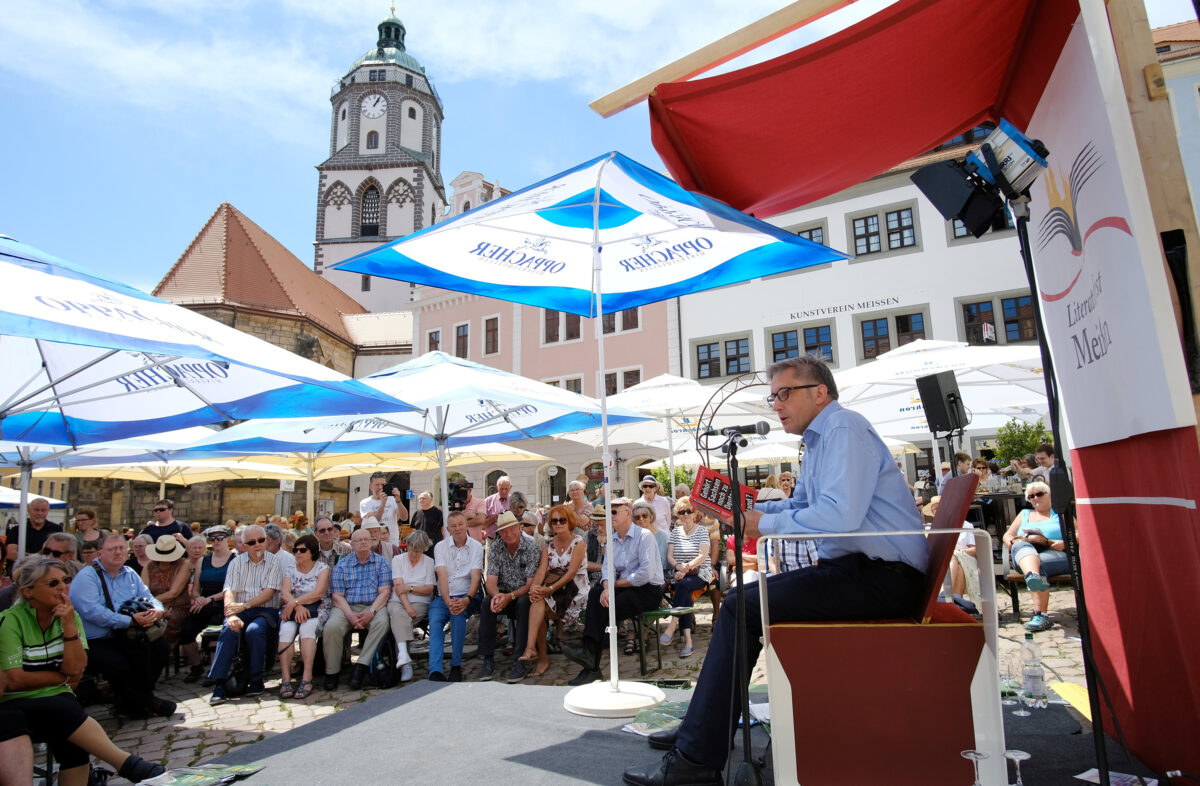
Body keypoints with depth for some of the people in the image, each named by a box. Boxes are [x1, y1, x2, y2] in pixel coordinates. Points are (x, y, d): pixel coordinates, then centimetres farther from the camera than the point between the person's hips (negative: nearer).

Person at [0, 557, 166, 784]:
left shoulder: (69, 615, 5)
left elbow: (75, 668, -5)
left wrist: (69, 625, -14)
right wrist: (64, 678, -2)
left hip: (58, 700, 4)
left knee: (73, 744, -30)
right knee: (64, 709, -34)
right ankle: (127, 763, -34)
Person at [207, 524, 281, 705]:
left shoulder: (274, 561, 4)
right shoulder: (237, 562, 12)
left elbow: (269, 592, -5)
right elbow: (229, 591, -1)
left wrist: (244, 605, -17)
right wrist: (231, 615, -18)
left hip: (266, 610, -2)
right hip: (241, 611, 2)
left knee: (254, 630, -32)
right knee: (228, 630, -29)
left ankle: (256, 680, -17)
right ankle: (219, 683, -28)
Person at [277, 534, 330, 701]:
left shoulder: (322, 568, 7)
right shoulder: (290, 570, 16)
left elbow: (318, 593, -8)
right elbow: (285, 593, -2)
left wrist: (294, 602, -15)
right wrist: (298, 606, -20)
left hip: (317, 611, -2)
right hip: (293, 611, 2)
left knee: (307, 627, -34)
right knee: (286, 629, -30)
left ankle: (307, 678, -36)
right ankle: (285, 679, -33)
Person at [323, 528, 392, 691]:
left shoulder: (381, 562, 8)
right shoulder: (341, 565, 10)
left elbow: (384, 592, 0)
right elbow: (338, 596, 3)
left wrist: (371, 612, -17)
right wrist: (350, 615, -15)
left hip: (373, 606, -1)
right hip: (346, 607, 1)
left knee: (381, 622, -32)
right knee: (332, 626, -29)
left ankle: (361, 666, -25)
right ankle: (332, 672, -12)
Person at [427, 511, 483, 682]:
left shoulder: (476, 547, 4)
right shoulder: (440, 547, 8)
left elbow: (475, 577, -6)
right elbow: (442, 575, -6)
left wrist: (467, 599, -26)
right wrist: (448, 601, -22)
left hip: (466, 596, -2)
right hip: (443, 596, 2)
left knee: (458, 614, -32)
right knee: (435, 621, -28)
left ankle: (456, 666, -20)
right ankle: (435, 671, -32)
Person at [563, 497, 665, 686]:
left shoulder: (644, 536, -10)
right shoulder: (613, 539, 14)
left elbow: (646, 574, -19)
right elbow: (607, 568, 4)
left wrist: (616, 584, -10)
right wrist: (607, 588, -19)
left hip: (648, 591, -6)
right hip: (625, 587, 6)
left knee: (607, 608, -26)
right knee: (595, 594, -21)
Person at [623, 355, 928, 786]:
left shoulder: (844, 428, -14)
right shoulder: (821, 438, 19)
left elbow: (840, 514, -28)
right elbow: (799, 504, 29)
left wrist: (765, 524, -14)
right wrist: (744, 511, 13)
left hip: (882, 577, -11)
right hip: (856, 568, 11)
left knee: (742, 607, -17)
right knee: (742, 598, 11)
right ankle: (704, 725, 18)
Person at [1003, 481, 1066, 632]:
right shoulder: (1024, 514, 33)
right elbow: (1008, 534, 27)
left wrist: (1064, 543, -9)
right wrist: (1010, 540, 3)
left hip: (1055, 554, -2)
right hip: (1024, 553, 2)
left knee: (1039, 563, -36)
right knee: (1020, 544, -34)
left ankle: (1040, 615, -43)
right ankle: (1033, 576, -66)